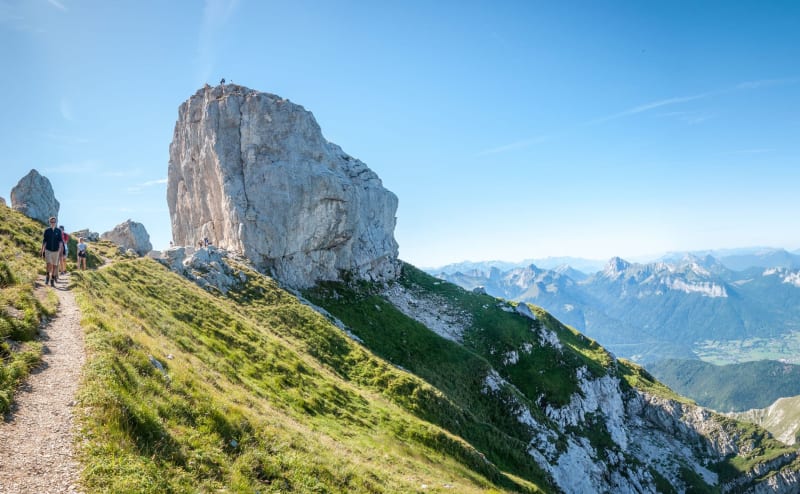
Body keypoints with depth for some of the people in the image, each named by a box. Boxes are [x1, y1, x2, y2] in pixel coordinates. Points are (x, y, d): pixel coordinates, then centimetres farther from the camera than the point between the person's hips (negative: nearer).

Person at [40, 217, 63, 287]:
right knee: (49, 265, -15)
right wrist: (42, 251, 7)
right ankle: (47, 277, 7)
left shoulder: (58, 231, 1)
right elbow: (44, 241, 7)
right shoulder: (47, 231, 3)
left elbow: (60, 241, -4)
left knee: (55, 266, 4)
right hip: (48, 250, 0)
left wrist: (60, 248, -19)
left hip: (56, 251, 0)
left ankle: (52, 280, 14)